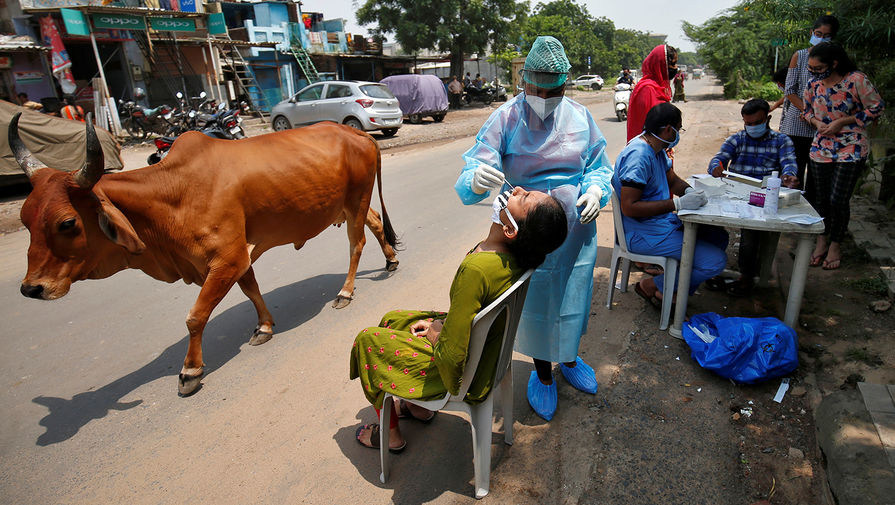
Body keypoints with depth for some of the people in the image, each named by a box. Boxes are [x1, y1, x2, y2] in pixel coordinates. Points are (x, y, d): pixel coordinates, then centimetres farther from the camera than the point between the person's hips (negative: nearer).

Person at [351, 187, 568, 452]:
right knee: (391, 319, 23)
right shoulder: (514, 255, -12)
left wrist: (435, 336, -12)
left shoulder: (476, 269, -38)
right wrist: (440, 323, -1)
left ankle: (390, 434, 29)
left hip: (464, 372, -8)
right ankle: (419, 406, 37)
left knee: (367, 340, 10)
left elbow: (452, 356, -33)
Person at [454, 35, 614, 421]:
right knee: (535, 302, 11)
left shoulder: (579, 116, 0)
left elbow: (599, 166, 7)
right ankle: (542, 374, 38)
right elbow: (477, 166, -19)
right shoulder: (506, 118, -10)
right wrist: (477, 179, -44)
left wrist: (595, 190, -15)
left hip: (576, 230, 3)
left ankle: (568, 359, 49)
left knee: (572, 296, 19)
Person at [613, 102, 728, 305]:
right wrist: (677, 203, -28)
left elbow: (673, 180, 20)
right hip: (645, 233, -11)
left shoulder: (656, 148, 7)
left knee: (719, 236, 17)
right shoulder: (638, 155, -24)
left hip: (665, 221, 11)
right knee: (716, 261, -14)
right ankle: (653, 286, 2)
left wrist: (689, 192, -3)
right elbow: (629, 207, -29)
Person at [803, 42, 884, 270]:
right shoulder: (813, 84, 1)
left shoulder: (856, 80, -13)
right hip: (821, 148, 4)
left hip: (851, 149, -4)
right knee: (821, 197, 10)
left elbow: (876, 108, -6)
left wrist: (842, 121, -14)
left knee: (838, 200, -4)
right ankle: (822, 240, 28)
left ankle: (836, 244, 16)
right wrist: (817, 122, -5)